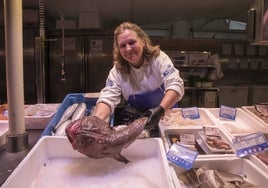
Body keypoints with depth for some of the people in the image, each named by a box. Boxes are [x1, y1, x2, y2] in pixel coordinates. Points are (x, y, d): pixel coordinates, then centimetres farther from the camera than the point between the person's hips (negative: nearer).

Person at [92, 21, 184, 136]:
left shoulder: (158, 58, -14)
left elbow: (175, 85, -24)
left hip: (166, 116, -1)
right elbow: (108, 98, -20)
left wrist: (160, 110, -42)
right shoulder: (117, 71, -9)